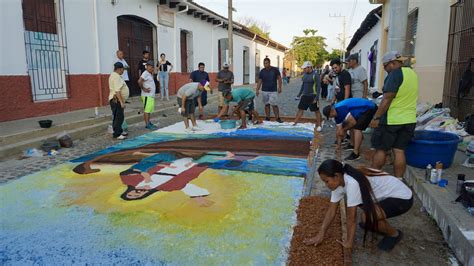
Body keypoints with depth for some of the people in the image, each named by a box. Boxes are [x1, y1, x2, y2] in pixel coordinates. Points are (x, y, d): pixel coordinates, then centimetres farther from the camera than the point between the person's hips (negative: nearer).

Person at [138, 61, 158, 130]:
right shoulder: (145, 73, -14)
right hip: (147, 96, -10)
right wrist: (143, 89, -18)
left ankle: (149, 123, 22)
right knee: (146, 110, -7)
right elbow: (139, 81, -25)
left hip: (151, 95, 10)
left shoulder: (150, 74, 16)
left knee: (149, 110, 14)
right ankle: (147, 124, -6)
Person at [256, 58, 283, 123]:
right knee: (267, 105, 6)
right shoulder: (262, 71, 3)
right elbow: (259, 81, 5)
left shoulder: (275, 70, -1)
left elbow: (279, 78, 4)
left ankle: (278, 118, 1)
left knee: (274, 105, -6)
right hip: (265, 91, 2)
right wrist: (257, 90, -2)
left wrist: (279, 87, -4)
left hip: (273, 91, -2)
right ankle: (267, 118, 14)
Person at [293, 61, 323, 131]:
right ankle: (295, 123, 14)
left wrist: (316, 98, -19)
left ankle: (319, 125, 11)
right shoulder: (305, 75, 9)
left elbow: (318, 86, -13)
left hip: (312, 96, -7)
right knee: (300, 109, 8)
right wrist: (299, 94, 16)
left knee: (316, 111, 2)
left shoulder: (315, 75, -12)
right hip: (304, 96, 7)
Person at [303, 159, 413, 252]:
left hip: (403, 198, -9)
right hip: (385, 195, 9)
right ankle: (380, 225, 21)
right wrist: (320, 234, -6)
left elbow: (351, 217, -25)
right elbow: (332, 210, -3)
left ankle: (394, 234, 2)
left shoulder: (352, 183, -33)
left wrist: (349, 242, -14)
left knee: (368, 218, -27)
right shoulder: (339, 181, -8)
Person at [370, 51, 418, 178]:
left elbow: (387, 98, -19)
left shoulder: (395, 74, -14)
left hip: (391, 120, -7)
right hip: (410, 120, 7)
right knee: (399, 151, 9)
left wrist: (376, 117, -16)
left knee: (381, 150, 4)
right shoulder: (412, 73, 12)